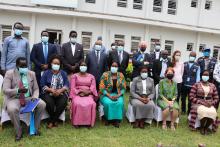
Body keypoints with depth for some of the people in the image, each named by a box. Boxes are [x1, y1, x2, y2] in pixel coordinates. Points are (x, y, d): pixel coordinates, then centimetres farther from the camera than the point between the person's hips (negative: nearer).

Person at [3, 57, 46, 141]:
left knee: (42, 104, -23)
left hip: (28, 98, 3)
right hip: (14, 98, -3)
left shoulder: (32, 74, 7)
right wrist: (18, 90, -29)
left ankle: (35, 128, -6)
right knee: (12, 109, -36)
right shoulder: (9, 73, -3)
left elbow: (36, 89, 10)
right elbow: (5, 90, -10)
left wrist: (34, 97, -13)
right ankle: (18, 132, -13)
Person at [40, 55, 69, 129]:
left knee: (63, 103, -30)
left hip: (61, 93, 1)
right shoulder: (46, 73, 6)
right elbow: (43, 85, -2)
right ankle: (55, 120, -6)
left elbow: (67, 85, 2)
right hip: (48, 93, -1)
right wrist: (51, 90, -18)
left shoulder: (63, 73, 11)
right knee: (49, 103, -33)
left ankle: (52, 121, -10)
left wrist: (60, 90, -17)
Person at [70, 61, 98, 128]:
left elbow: (93, 88, 5)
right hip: (77, 94, -1)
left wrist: (87, 92, -15)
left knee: (91, 104, -32)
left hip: (88, 94, 1)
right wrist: (79, 92, -14)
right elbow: (72, 88, 3)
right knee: (77, 104, -34)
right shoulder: (75, 76, 14)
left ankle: (89, 122, -22)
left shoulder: (91, 76, 17)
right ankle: (77, 122, -20)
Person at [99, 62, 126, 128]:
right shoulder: (105, 75, -4)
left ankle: (117, 120, -14)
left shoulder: (121, 75, 3)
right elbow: (102, 88, -9)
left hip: (118, 94, 2)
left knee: (120, 103, -30)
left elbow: (123, 88, 1)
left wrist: (118, 95, -16)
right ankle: (108, 119, -8)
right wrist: (109, 96, -19)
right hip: (106, 95, -1)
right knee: (108, 103, -32)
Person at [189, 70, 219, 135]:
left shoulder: (212, 86, 11)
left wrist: (211, 103, -10)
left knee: (213, 113, -31)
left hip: (209, 105, 3)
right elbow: (191, 97, -7)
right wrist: (202, 102, -16)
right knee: (203, 112, -36)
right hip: (198, 104, -3)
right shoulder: (196, 85, 0)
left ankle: (206, 127, -3)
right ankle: (201, 127, -6)